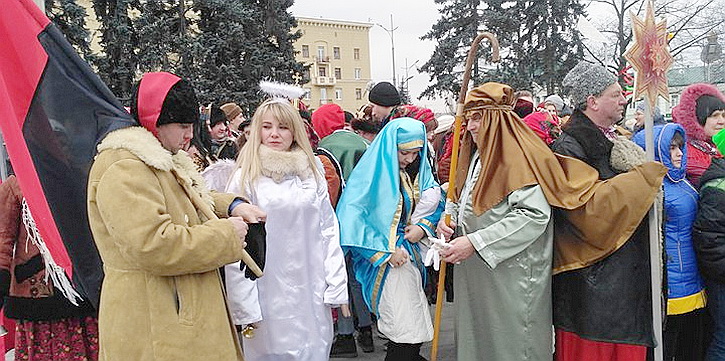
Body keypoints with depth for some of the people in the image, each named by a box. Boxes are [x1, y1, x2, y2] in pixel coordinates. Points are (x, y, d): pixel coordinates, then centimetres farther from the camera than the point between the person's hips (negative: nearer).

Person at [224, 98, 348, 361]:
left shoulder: (312, 172, 6)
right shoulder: (245, 177, -3)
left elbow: (329, 230, 6)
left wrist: (336, 287, 3)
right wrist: (243, 303, -8)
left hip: (312, 289, 3)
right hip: (268, 292, -3)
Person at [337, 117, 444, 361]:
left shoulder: (417, 171, 7)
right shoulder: (372, 172, -14)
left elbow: (435, 203, 16)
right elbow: (351, 217, -19)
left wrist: (423, 226, -5)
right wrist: (386, 250, -18)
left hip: (410, 253, 7)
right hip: (384, 259, -7)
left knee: (416, 326, 15)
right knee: (408, 331, -7)